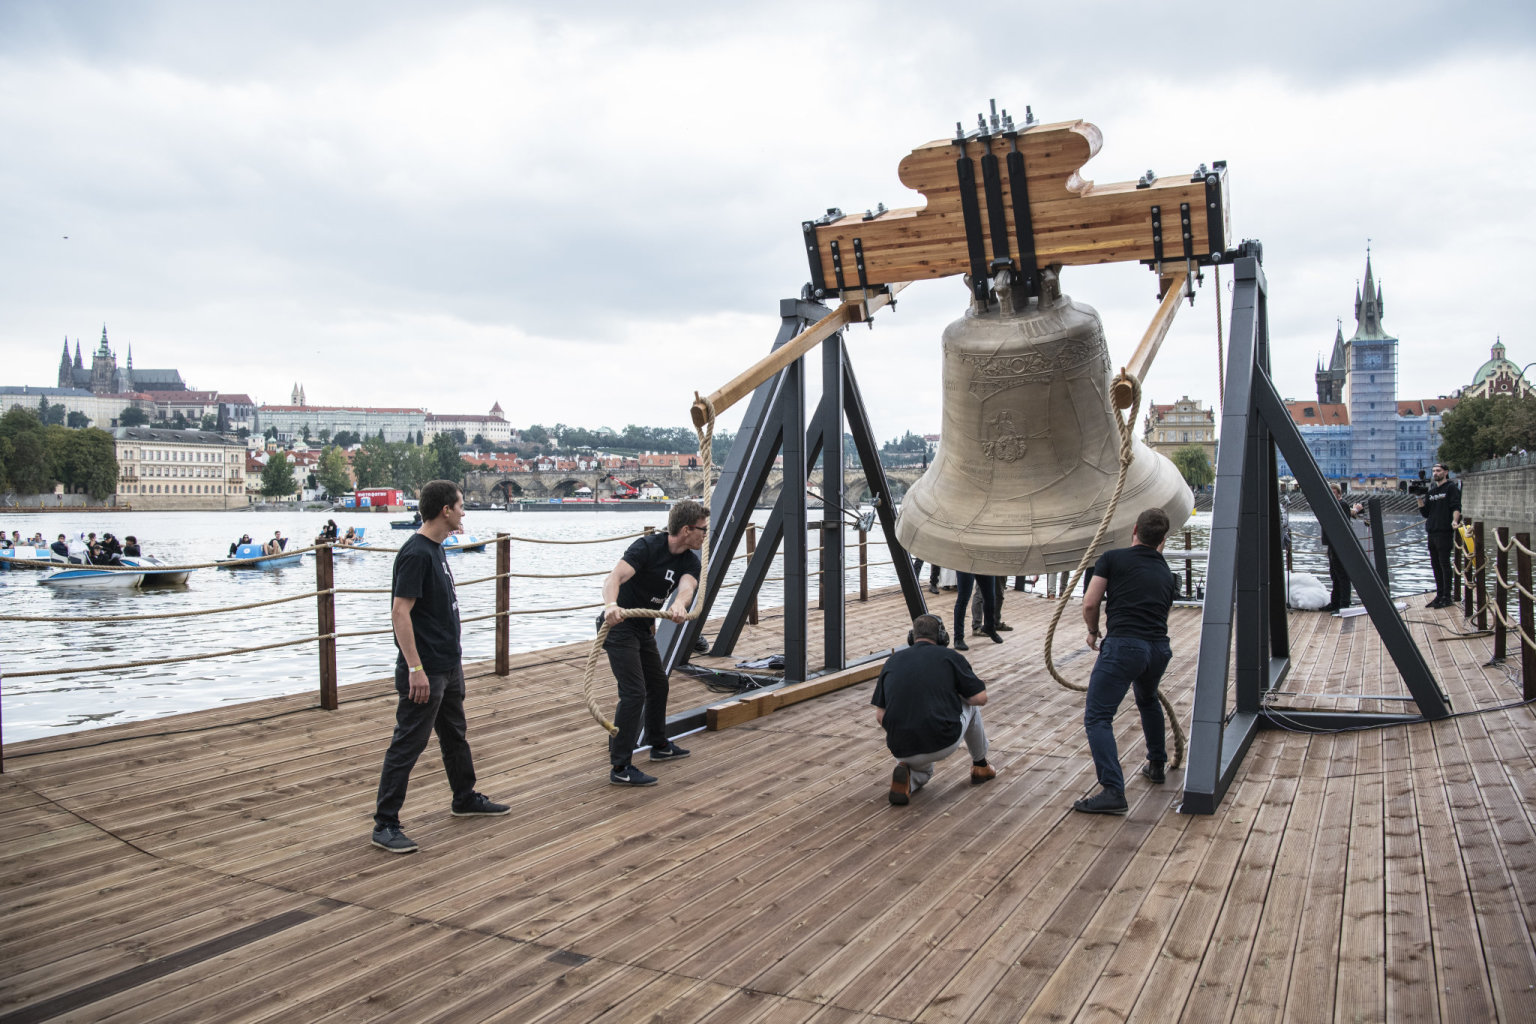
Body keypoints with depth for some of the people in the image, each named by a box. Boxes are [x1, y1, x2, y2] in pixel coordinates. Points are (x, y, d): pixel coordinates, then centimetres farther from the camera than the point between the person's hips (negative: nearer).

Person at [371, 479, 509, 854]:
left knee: (454, 734, 22)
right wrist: (415, 669, -25)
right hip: (425, 670, -10)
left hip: (449, 665, 10)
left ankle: (465, 798, 38)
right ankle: (384, 825, 5)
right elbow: (400, 612, -23)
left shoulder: (435, 549, 10)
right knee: (407, 745, -3)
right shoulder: (416, 553, -20)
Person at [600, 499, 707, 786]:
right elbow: (613, 577, -35)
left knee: (658, 685, 21)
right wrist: (611, 605, -57)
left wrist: (679, 605, -46)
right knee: (634, 693, -15)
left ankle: (659, 746, 41)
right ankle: (620, 768, -11)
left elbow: (686, 587, -22)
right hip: (619, 626, -9)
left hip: (643, 628, 9)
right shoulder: (648, 547, -22)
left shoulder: (690, 561, 0)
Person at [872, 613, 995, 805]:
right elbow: (980, 698, 3)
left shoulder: (892, 661, 11)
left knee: (923, 771, 38)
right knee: (970, 703, 27)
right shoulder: (949, 656, 2)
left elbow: (880, 717, 9)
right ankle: (980, 766, 38)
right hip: (943, 743, -3)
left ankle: (907, 776, 4)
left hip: (901, 751, 3)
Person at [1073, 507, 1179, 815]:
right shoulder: (1166, 573, 20)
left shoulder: (1113, 558, 5)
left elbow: (1090, 605, -1)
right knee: (1148, 700, 36)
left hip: (1124, 645, -6)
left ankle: (1113, 791, -19)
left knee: (1097, 717, -6)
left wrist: (1093, 632, 18)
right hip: (1159, 648, 6)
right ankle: (1156, 764, 47)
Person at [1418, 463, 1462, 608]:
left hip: (1444, 532, -7)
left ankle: (1447, 597, -1)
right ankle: (1439, 595, 16)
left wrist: (1455, 520, -28)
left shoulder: (1451, 487, -1)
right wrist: (1420, 500, 2)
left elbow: (1456, 507, -11)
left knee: (1444, 564, -5)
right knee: (1435, 564, 9)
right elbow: (1425, 513, 17)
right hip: (1431, 532, 7)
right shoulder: (1431, 491, 18)